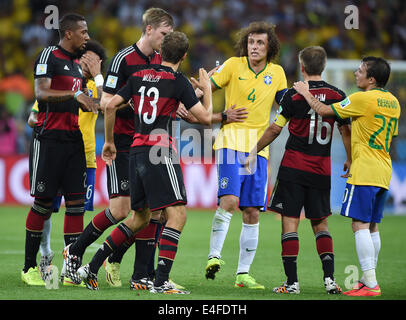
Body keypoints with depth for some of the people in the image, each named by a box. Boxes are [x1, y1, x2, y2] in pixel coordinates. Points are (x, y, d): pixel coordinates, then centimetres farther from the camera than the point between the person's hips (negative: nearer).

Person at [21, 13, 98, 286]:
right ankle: (30, 267, 6)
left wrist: (97, 104, 15)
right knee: (43, 203, -3)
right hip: (50, 138, -8)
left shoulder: (77, 63, 19)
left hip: (73, 139, 8)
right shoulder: (49, 56, -6)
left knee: (76, 202, 1)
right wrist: (76, 94, -27)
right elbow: (41, 93, -20)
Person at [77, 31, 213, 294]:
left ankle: (92, 268, 18)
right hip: (160, 152, -7)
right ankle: (161, 282, -20)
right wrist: (207, 88, 12)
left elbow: (111, 106, 9)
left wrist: (109, 141, 21)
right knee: (177, 215, -9)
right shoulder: (179, 81, -5)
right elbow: (205, 117, -5)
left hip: (137, 151, 7)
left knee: (140, 218, 19)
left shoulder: (139, 76, 12)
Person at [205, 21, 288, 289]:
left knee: (252, 212, 2)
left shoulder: (277, 73, 8)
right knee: (229, 200, -23)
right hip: (231, 140, -3)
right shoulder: (233, 65, -1)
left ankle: (243, 274, 8)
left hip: (258, 147, 3)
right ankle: (214, 255, -14)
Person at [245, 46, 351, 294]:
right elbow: (346, 131, 7)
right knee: (320, 223, 13)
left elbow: (275, 129, -3)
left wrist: (255, 152, 9)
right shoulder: (337, 96, 2)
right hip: (322, 170, 3)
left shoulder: (294, 95, -7)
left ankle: (292, 282, -4)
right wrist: (350, 161, 21)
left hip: (294, 166, -3)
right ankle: (330, 278, 1)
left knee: (290, 222, 0)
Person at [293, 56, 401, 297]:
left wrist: (306, 93, 10)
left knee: (360, 225, -9)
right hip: (384, 172, 8)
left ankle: (371, 284, -16)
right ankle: (368, 280, 15)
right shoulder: (393, 102, 12)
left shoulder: (362, 99, -12)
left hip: (365, 172, -8)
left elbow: (323, 110, -8)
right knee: (372, 226, 13)